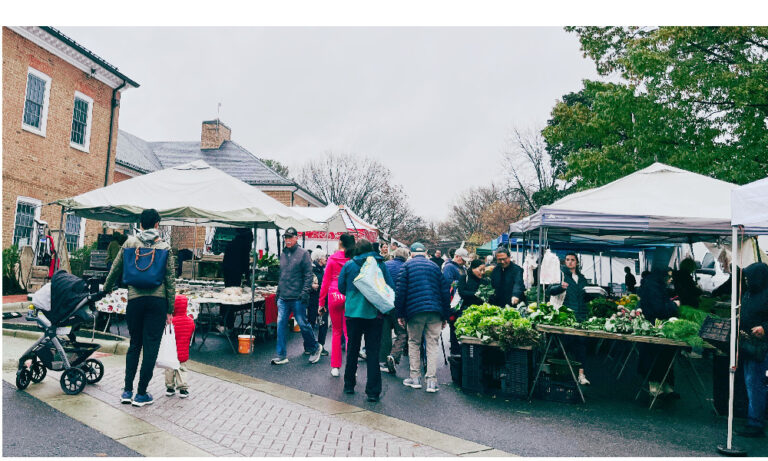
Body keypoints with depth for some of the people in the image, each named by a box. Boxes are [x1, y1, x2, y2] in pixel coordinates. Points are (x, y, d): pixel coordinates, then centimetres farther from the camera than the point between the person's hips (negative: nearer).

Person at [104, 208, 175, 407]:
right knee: (151, 347, 5)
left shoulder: (130, 243, 4)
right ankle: (141, 394, 11)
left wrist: (106, 288, 32)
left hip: (135, 300, 2)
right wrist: (170, 309, 6)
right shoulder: (164, 247, 0)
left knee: (134, 344, 17)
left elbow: (116, 269, 12)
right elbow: (170, 280, 0)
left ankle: (127, 391, 19)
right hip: (158, 301, -2)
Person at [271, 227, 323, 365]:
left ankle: (315, 348, 23)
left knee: (303, 324, 1)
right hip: (283, 298, 6)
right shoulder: (283, 254, 14)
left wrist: (305, 292, -15)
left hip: (297, 298, -6)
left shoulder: (303, 253, -4)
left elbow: (308, 275, -7)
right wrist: (278, 291, 18)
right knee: (281, 325, 2)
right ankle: (281, 356, 10)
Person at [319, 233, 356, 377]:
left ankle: (335, 367, 15)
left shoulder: (332, 259, -2)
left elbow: (325, 281, 1)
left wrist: (322, 302, 7)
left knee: (336, 332, 12)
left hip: (334, 297, 0)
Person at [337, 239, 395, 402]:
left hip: (353, 311, 1)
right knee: (373, 352, 3)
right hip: (374, 313, -1)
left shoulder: (349, 265, 0)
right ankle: (373, 391, 2)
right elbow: (391, 288, -1)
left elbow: (341, 287, 6)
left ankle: (349, 385, 27)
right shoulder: (381, 265, 0)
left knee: (352, 349, 15)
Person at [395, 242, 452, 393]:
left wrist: (400, 314, 4)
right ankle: (431, 381, 2)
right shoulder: (435, 267, 14)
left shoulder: (407, 266, 6)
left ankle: (415, 377, 14)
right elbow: (445, 291, 11)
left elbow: (400, 291, -1)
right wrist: (445, 316, 15)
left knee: (414, 343, 12)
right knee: (433, 345, 4)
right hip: (435, 312, 2)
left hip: (414, 311, -2)